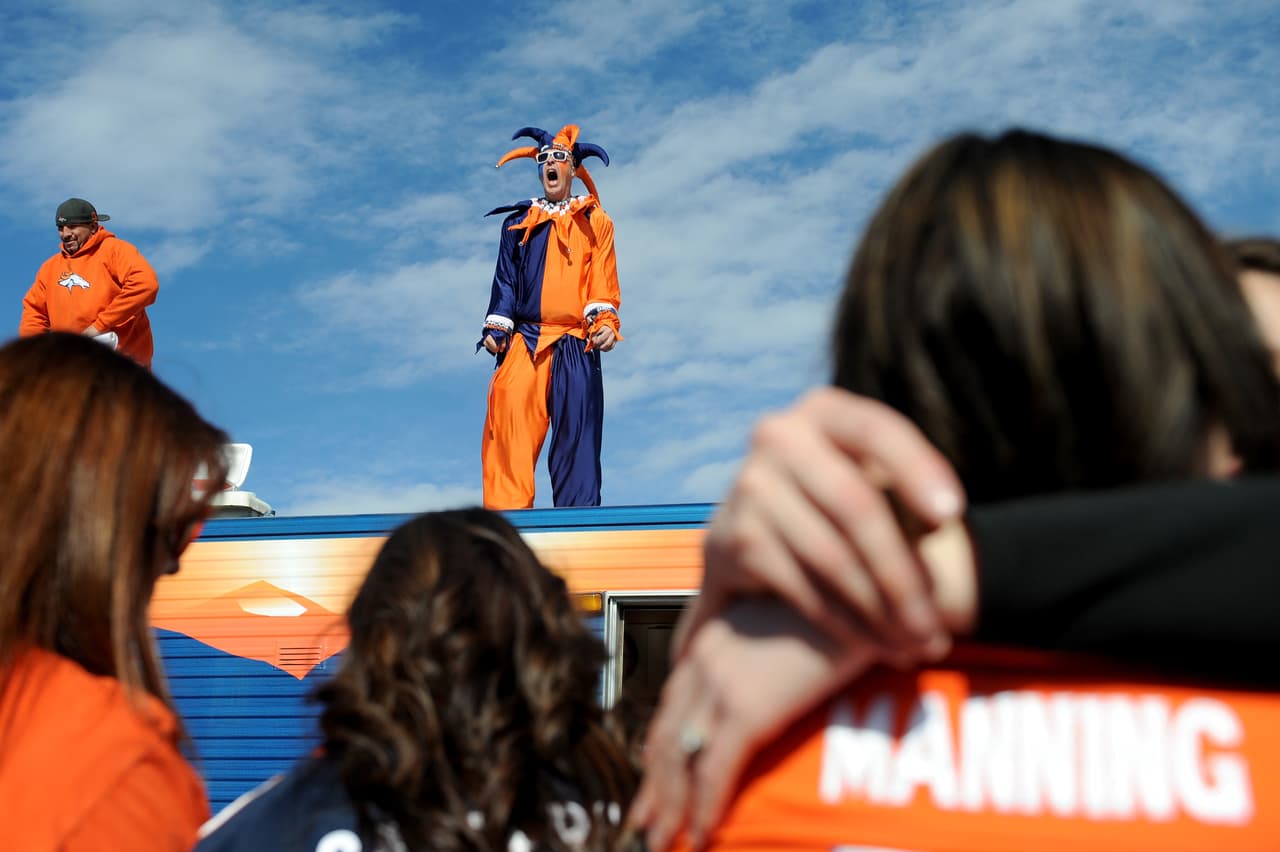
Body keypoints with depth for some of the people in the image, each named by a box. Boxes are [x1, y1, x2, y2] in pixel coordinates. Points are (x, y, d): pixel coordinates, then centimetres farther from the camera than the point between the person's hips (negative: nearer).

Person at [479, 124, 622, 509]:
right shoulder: (518, 223, 19)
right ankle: (506, 512, -14)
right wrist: (496, 328, 2)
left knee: (576, 433, -4)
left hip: (575, 345, -1)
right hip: (524, 342, 1)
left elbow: (603, 279, 6)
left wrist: (605, 322, -10)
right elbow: (505, 280, 14)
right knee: (509, 421, -14)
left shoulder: (595, 221, 14)